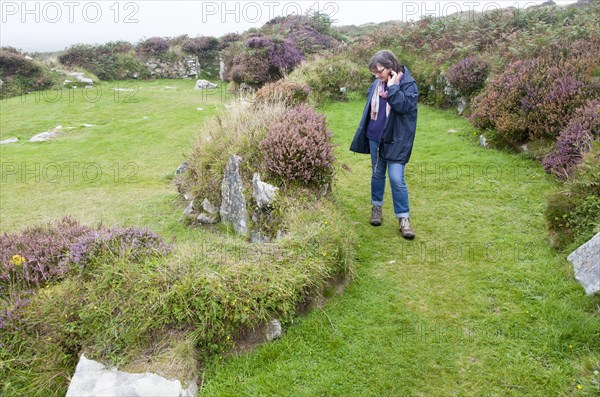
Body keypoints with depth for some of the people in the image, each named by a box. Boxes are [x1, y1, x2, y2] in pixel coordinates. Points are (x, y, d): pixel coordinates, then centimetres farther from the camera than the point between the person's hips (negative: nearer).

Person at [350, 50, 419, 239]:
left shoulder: (408, 83, -12)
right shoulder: (376, 84, 3)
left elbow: (404, 106, -26)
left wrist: (393, 87, -23)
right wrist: (363, 134, 14)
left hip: (396, 140, -5)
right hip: (375, 138, 5)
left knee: (396, 179, -7)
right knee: (377, 174, 16)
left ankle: (404, 218, 5)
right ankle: (376, 207, 35)